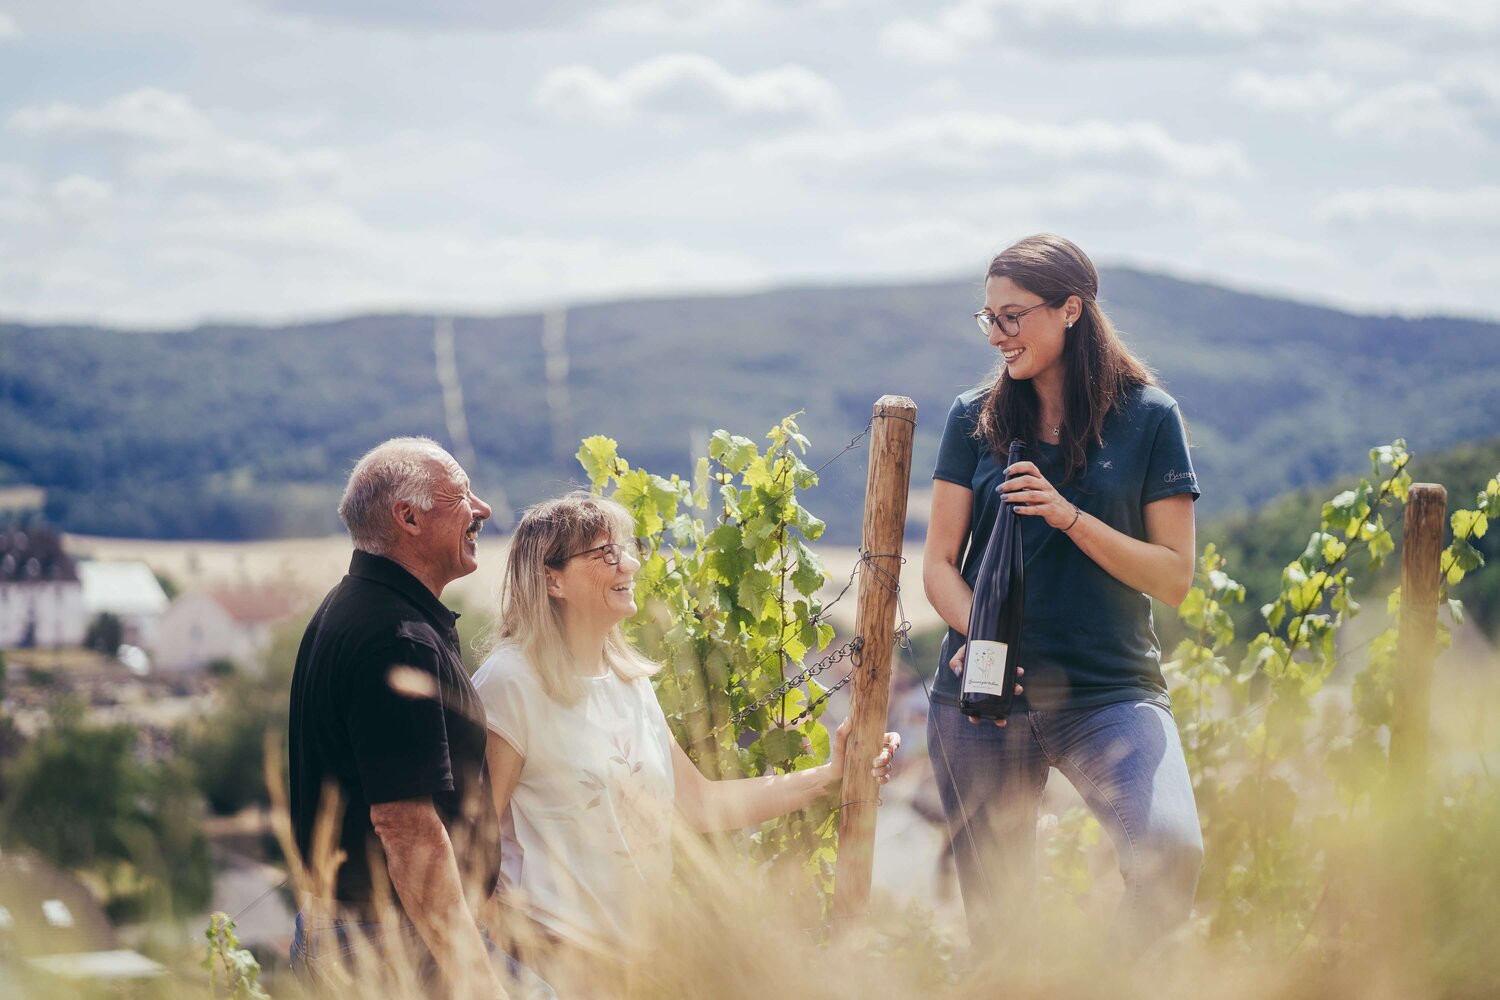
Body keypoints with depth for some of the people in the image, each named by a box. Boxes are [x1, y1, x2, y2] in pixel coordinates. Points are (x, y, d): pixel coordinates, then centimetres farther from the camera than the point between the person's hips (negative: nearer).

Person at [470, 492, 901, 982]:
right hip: (558, 961, -7)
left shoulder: (630, 681, 13)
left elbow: (701, 802, 14)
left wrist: (831, 775, 9)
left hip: (642, 948, 7)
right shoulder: (510, 683, -12)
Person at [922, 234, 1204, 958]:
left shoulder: (1148, 418, 1)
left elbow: (1174, 579, 0)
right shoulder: (976, 418, 8)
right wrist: (977, 631, -13)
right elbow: (939, 562, 8)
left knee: (1172, 853, -27)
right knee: (994, 918, 4)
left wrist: (1070, 517, -13)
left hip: (1109, 688, -2)